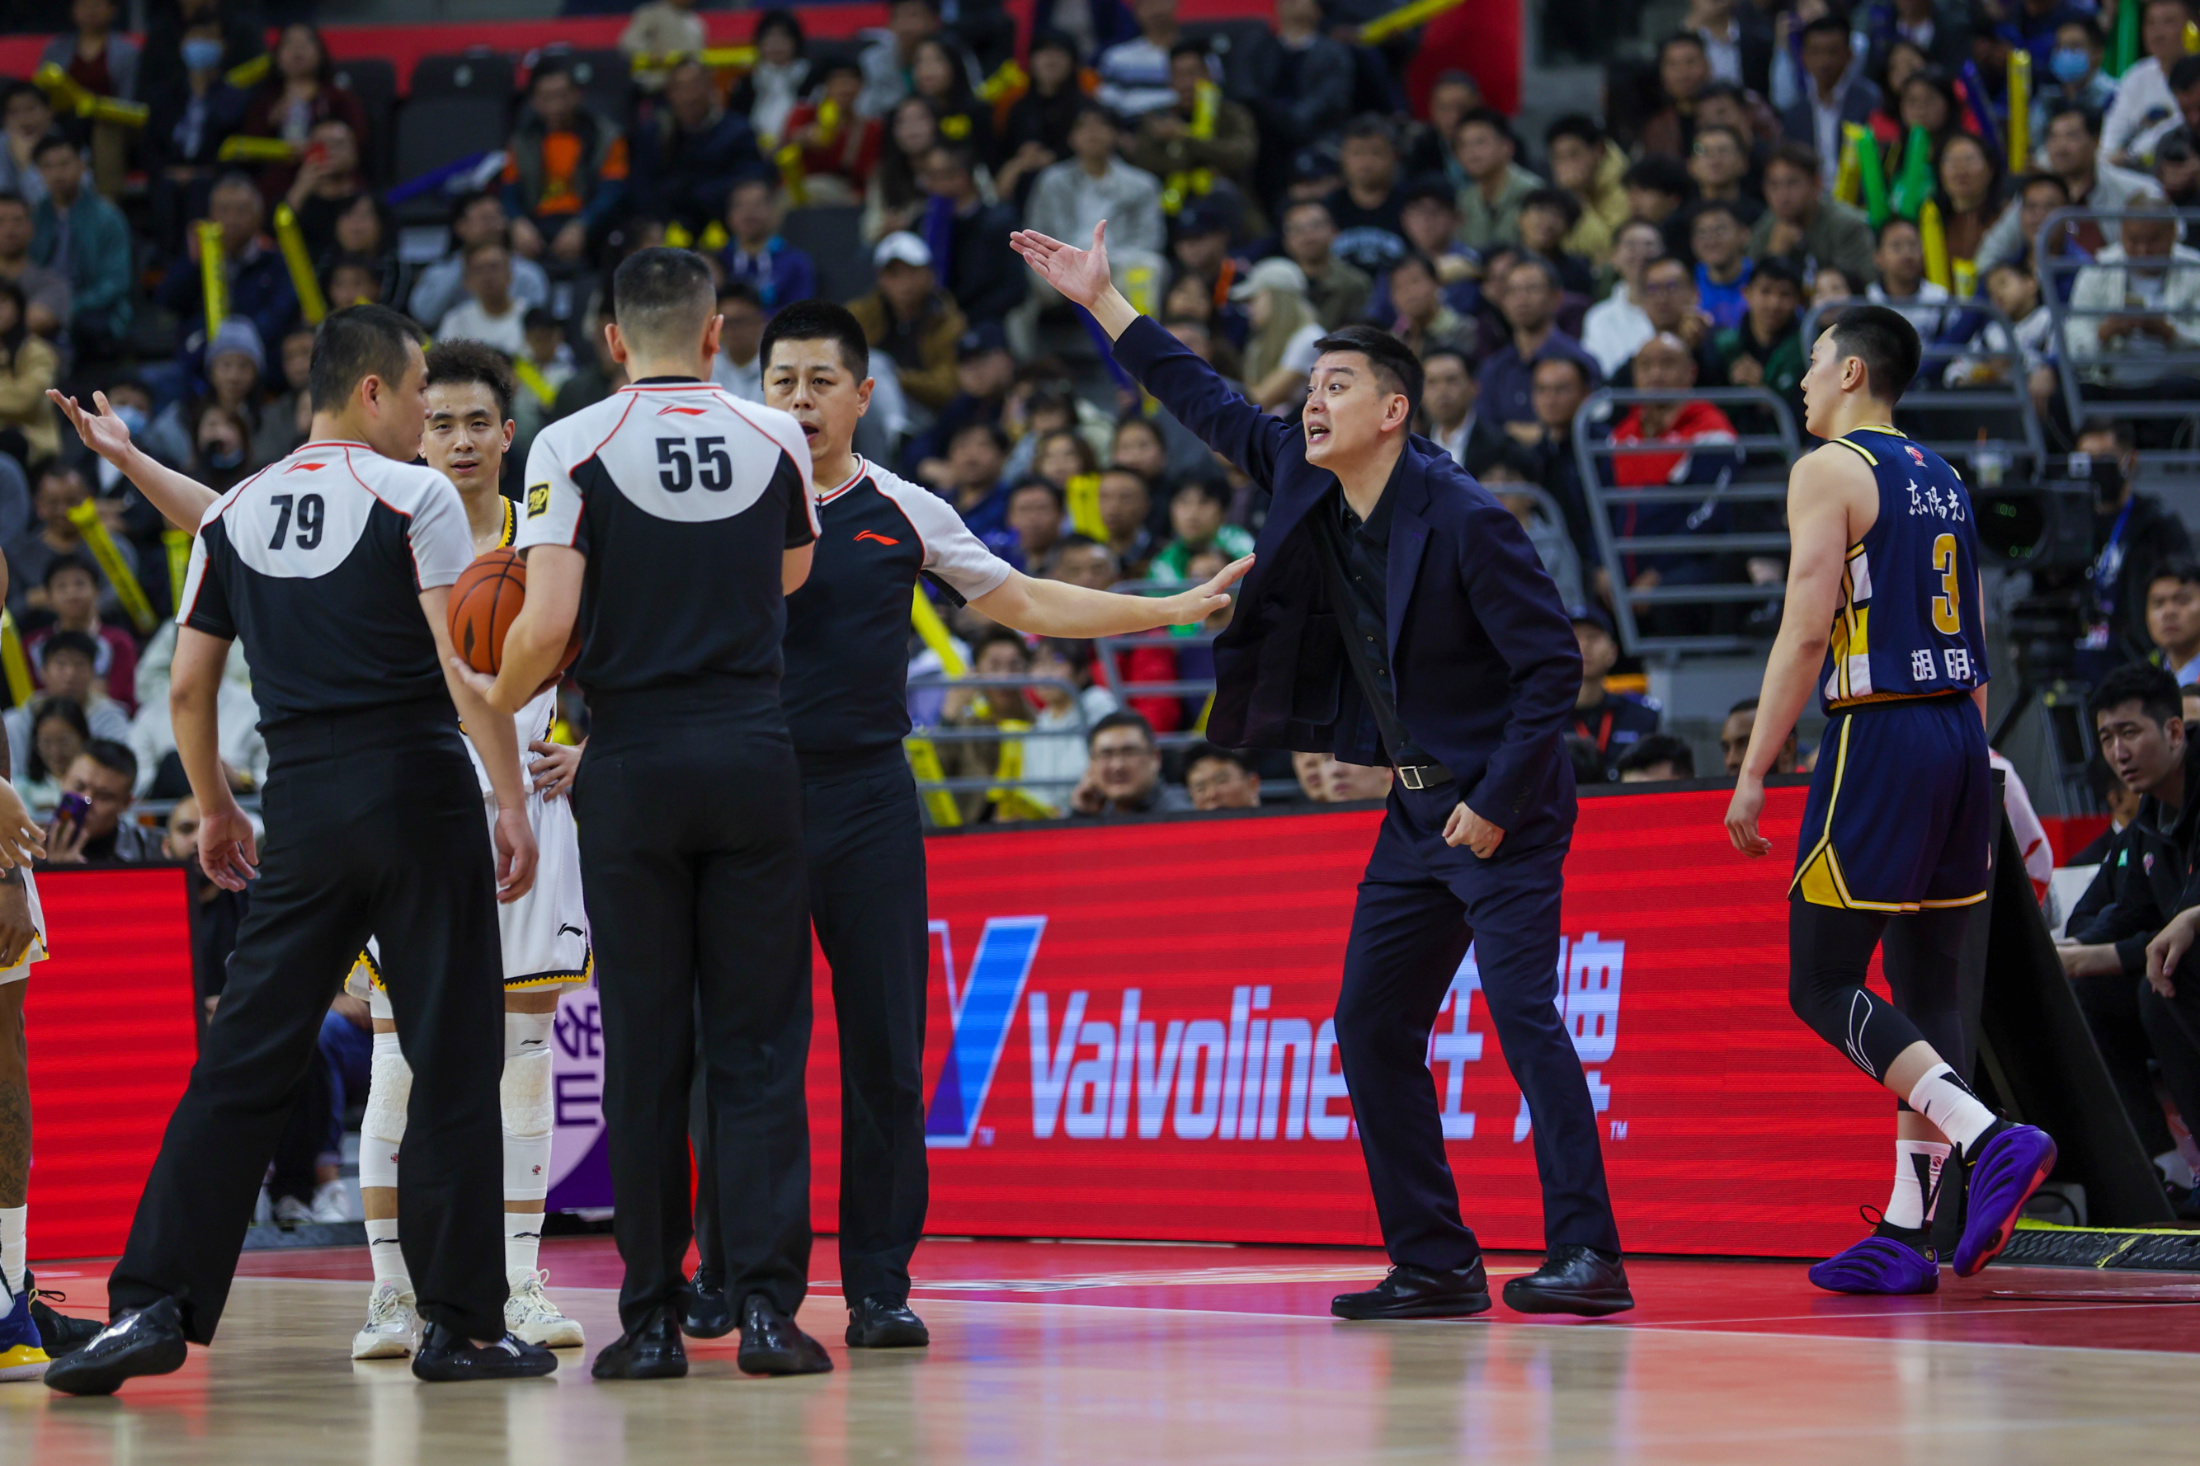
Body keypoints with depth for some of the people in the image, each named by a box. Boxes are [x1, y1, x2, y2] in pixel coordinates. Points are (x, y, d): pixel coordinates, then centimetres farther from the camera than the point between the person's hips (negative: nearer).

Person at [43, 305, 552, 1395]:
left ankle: (152, 1303, -6)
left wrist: (215, 810, 25)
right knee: (450, 1062, 3)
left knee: (240, 1062, 4)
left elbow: (189, 690, 12)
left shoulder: (234, 517, 10)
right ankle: (461, 1323, 5)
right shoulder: (415, 496, -4)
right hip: (421, 794, -4)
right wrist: (512, 803, -10)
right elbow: (467, 665, -12)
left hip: (302, 813, 4)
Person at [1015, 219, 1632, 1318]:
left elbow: (1552, 664, -17)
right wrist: (1102, 302, 15)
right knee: (1370, 1028, 5)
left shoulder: (1465, 520, -18)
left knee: (1523, 1012, -17)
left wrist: (1495, 802, -20)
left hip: (1503, 811, -9)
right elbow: (1211, 409, 17)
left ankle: (1587, 1256, -18)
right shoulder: (1307, 487, 3)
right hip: (1417, 811, 9)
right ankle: (1435, 1265, 10)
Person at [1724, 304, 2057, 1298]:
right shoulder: (1943, 480, 18)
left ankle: (1990, 1139, -22)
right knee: (1928, 987, 9)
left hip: (1879, 737, -8)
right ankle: (1908, 1233, 9)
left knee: (1821, 986, -5)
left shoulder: (1830, 472, -7)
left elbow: (1806, 632, -15)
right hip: (1960, 735, 8)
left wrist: (1752, 777, -13)